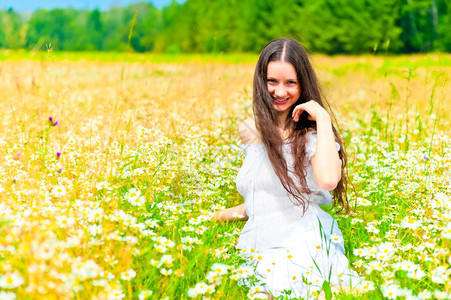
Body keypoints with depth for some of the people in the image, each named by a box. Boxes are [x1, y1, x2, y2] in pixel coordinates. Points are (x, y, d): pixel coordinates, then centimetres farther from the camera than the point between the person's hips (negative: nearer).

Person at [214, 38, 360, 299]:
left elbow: (328, 180, -26)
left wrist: (323, 119, -16)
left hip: (303, 251, -4)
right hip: (257, 252, 4)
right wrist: (223, 216, 22)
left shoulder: (313, 135, -3)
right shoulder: (250, 131, 14)